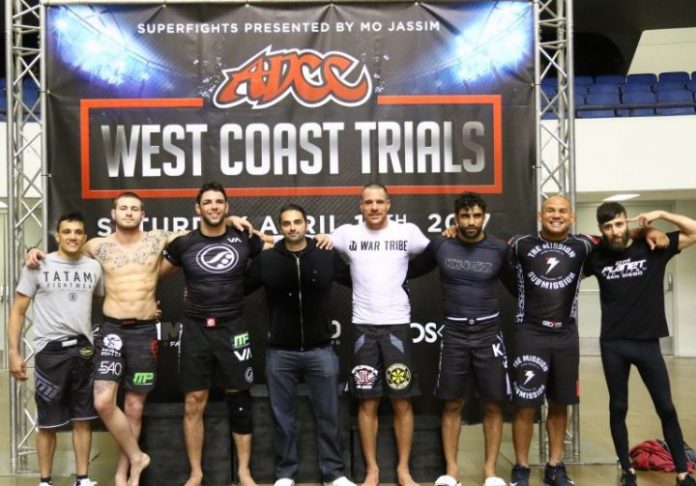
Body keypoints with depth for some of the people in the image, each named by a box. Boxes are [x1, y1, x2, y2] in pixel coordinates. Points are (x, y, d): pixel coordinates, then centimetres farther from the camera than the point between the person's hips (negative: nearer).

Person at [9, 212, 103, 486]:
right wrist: (13, 352, -6)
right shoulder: (38, 266, -3)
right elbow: (18, 311, 0)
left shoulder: (93, 267, 6)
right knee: (47, 423, 5)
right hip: (50, 351, -3)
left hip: (83, 350, 3)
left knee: (83, 420, 9)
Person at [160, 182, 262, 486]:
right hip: (196, 329, 1)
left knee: (239, 399, 5)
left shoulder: (244, 239, -1)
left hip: (233, 329, 0)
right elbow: (155, 274, 13)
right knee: (193, 403, 4)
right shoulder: (183, 244, 1)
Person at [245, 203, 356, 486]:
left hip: (320, 350, 0)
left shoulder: (327, 257, -2)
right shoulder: (266, 260, -2)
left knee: (327, 416, 8)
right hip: (280, 353, 0)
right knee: (283, 417, 10)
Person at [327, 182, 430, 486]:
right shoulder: (348, 233, 4)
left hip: (397, 324, 0)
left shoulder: (407, 232, 2)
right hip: (363, 325, 1)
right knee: (367, 402, 5)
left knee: (402, 401, 4)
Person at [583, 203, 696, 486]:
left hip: (647, 342, -1)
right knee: (618, 408, 8)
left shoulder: (652, 247, -3)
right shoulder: (596, 257, 0)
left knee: (666, 407, 5)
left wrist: (661, 215, -12)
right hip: (612, 344, 1)